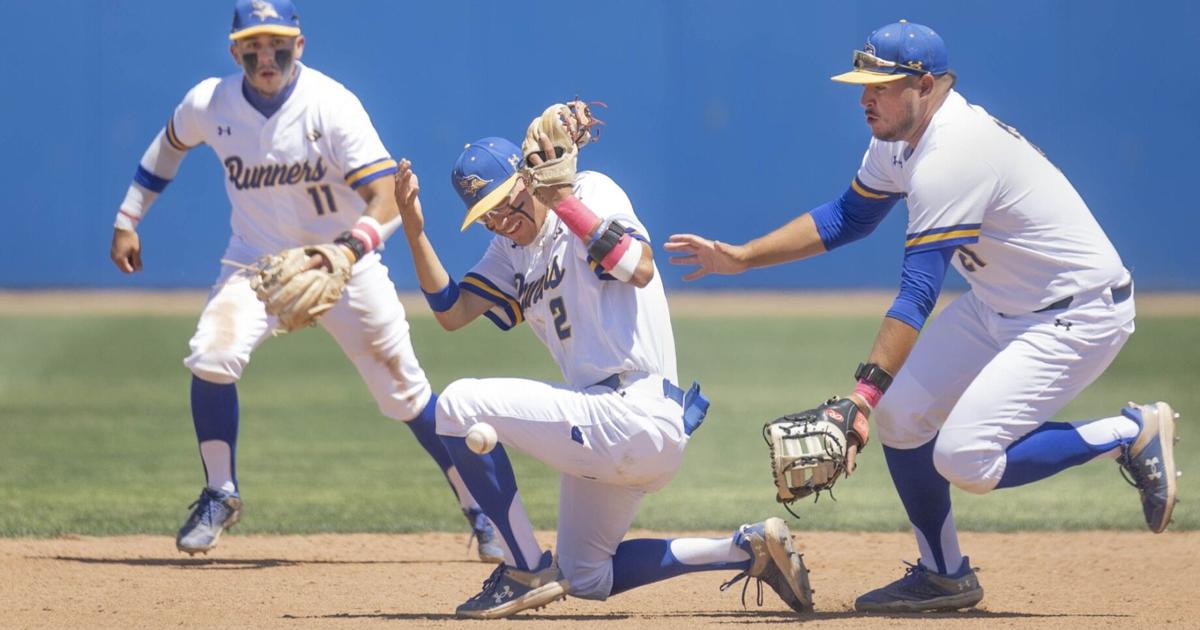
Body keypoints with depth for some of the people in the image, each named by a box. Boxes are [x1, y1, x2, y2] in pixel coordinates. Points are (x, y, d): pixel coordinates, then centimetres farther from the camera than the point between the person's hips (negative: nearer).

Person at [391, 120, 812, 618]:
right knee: (586, 578, 20)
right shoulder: (512, 250, 18)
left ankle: (527, 570, -11)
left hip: (638, 419, -11)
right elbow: (452, 312, 10)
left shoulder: (591, 192, -7)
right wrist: (412, 224, 1)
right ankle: (750, 551, 17)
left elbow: (640, 270, -23)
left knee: (459, 405, -17)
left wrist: (561, 199, -26)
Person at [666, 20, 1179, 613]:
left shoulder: (952, 156, -29)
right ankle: (943, 575, 18)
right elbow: (848, 216, 17)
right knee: (900, 415, 3)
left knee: (964, 459, -19)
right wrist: (742, 257, 9)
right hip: (997, 305, 10)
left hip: (1079, 313, -10)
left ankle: (1132, 434, -2)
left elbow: (916, 296, -33)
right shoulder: (900, 137, 1)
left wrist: (863, 395, -37)